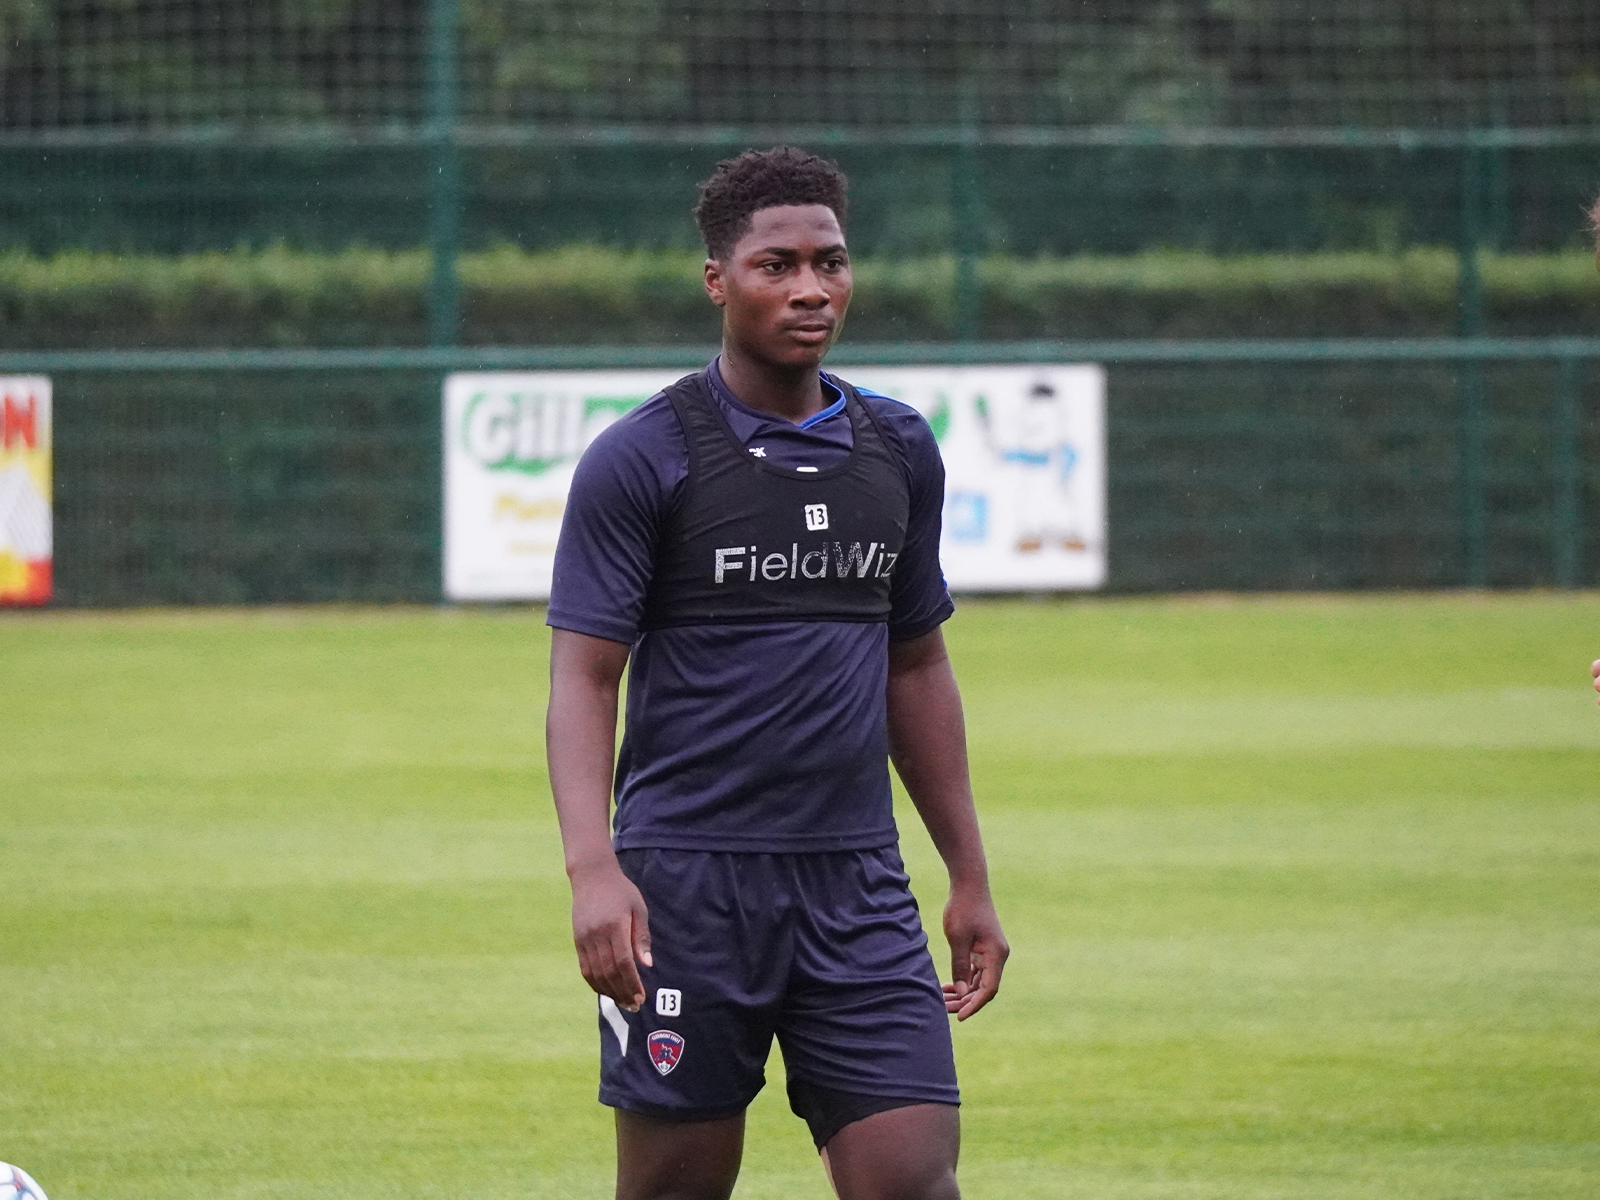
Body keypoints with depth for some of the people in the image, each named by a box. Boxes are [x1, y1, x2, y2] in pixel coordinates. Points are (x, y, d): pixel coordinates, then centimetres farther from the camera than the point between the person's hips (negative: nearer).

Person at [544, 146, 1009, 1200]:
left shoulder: (899, 451, 11)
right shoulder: (641, 460, -5)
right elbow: (585, 677, -9)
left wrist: (970, 878, 18)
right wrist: (593, 867, -23)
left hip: (859, 886, 4)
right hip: (684, 885, -4)